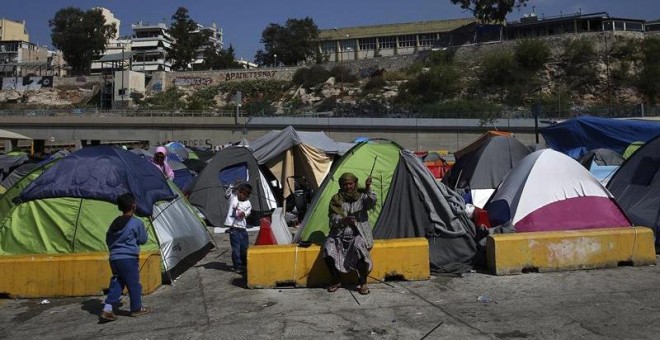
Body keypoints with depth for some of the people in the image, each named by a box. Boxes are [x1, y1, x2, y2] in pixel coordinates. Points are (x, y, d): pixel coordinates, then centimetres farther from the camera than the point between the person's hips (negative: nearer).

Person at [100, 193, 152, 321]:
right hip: (129, 258, -6)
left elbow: (108, 240, 16)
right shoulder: (137, 223, -10)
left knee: (117, 282, 14)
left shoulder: (114, 223, 9)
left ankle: (108, 308, 4)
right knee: (134, 283, 7)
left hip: (113, 258, 6)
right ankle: (136, 308, 19)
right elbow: (143, 239, -3)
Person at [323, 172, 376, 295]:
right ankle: (336, 281, 0)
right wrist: (343, 220, -29)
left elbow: (372, 203, -21)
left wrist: (368, 189, -39)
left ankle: (362, 283, -13)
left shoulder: (361, 196, 2)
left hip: (357, 235, -2)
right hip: (339, 235, 2)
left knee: (360, 248, -34)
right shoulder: (336, 199, 3)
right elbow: (333, 219, -7)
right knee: (328, 250, -25)